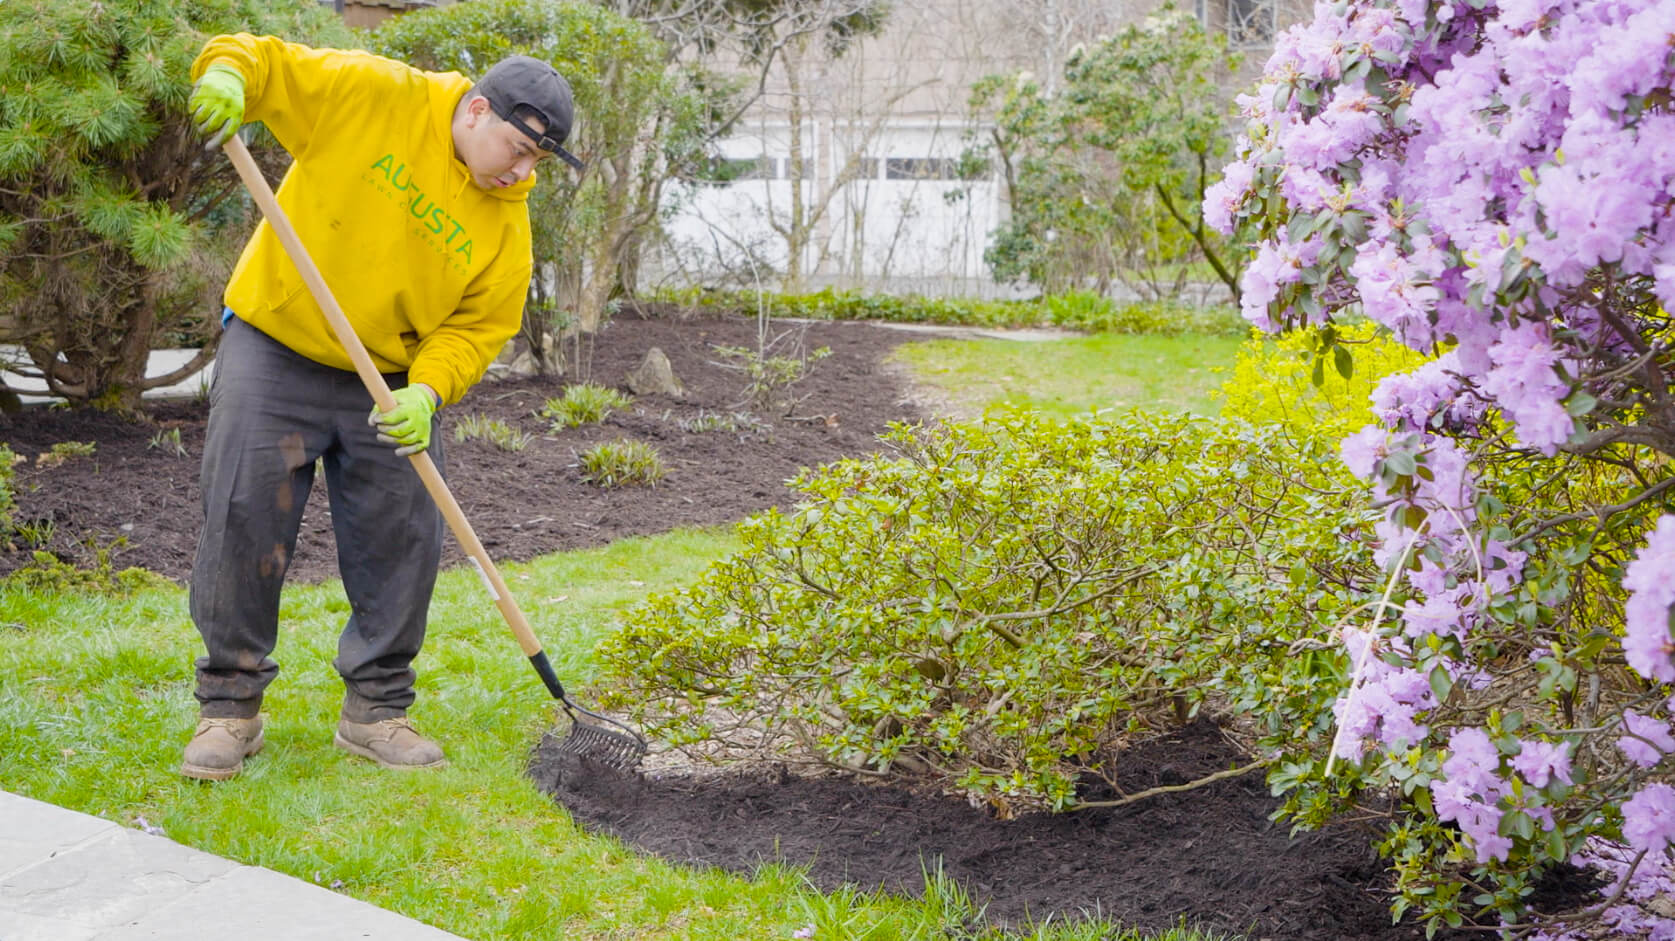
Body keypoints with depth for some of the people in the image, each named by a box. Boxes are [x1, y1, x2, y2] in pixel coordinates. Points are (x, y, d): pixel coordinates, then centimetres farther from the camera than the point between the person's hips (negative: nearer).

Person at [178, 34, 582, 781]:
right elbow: (267, 63, -8)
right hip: (272, 353, -3)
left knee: (402, 544, 1)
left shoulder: (506, 221, -3)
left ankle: (376, 711, 17)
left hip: (390, 386, 3)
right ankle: (230, 706, 12)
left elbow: (478, 325, -2)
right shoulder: (370, 95, -13)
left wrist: (427, 391, -19)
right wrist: (227, 73, -31)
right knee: (243, 524, -3)